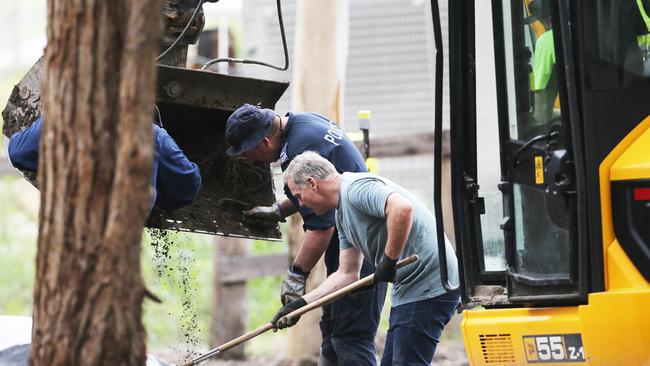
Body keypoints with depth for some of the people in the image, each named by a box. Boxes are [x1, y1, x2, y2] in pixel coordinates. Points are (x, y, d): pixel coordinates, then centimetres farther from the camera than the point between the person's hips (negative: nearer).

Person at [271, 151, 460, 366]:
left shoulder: (357, 188, -15)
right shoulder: (342, 214, 18)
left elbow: (402, 208, -34)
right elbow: (347, 274, 21)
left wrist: (389, 261, -25)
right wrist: (301, 304, 15)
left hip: (429, 285, -11)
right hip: (410, 289, 11)